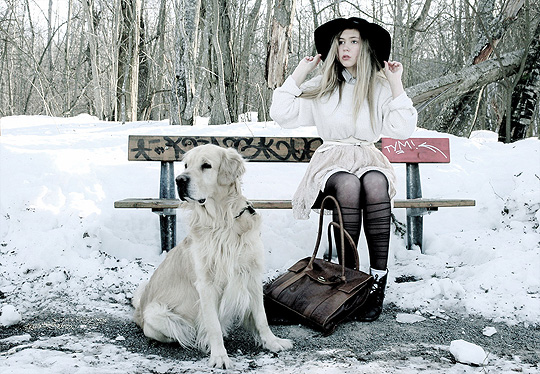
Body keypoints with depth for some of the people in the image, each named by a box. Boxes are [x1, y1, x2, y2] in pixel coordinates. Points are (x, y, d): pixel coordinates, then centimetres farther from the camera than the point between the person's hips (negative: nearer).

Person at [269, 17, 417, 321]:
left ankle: (379, 279, -35)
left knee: (375, 183, -37)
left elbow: (403, 131, -1)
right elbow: (282, 115, 2)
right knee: (349, 185, -37)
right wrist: (299, 75, 5)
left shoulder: (381, 88, 12)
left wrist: (397, 85, -1)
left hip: (369, 159, 1)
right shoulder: (320, 87, 13)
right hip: (332, 159, 0)